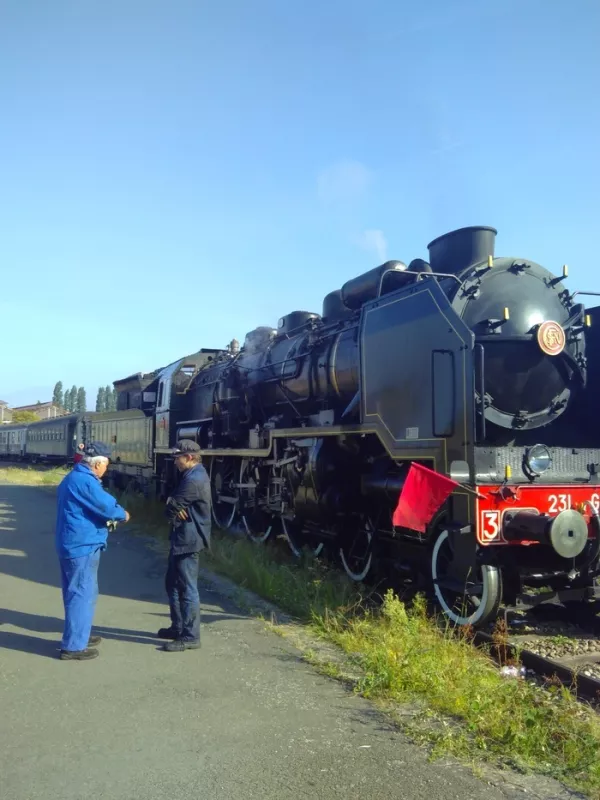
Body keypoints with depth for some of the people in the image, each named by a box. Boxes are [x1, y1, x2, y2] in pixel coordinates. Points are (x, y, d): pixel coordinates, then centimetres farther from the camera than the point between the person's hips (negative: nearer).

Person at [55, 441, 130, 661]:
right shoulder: (85, 481, -20)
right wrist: (123, 515, -1)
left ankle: (79, 635, 32)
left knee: (81, 592, 20)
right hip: (82, 545, -11)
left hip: (73, 544, 11)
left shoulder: (73, 477, 15)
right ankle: (73, 646, 1)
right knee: (82, 594, -4)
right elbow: (107, 506, -20)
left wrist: (108, 518, 13)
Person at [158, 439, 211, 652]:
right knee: (173, 584, 19)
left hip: (188, 540, -11)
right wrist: (173, 504, -9)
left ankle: (190, 637, 1)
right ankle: (178, 627, 30)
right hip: (182, 538, 11)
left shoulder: (194, 479, -21)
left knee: (187, 588, -5)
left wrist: (172, 510, 5)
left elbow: (172, 508, -18)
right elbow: (174, 501, 13)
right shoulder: (194, 475, 15)